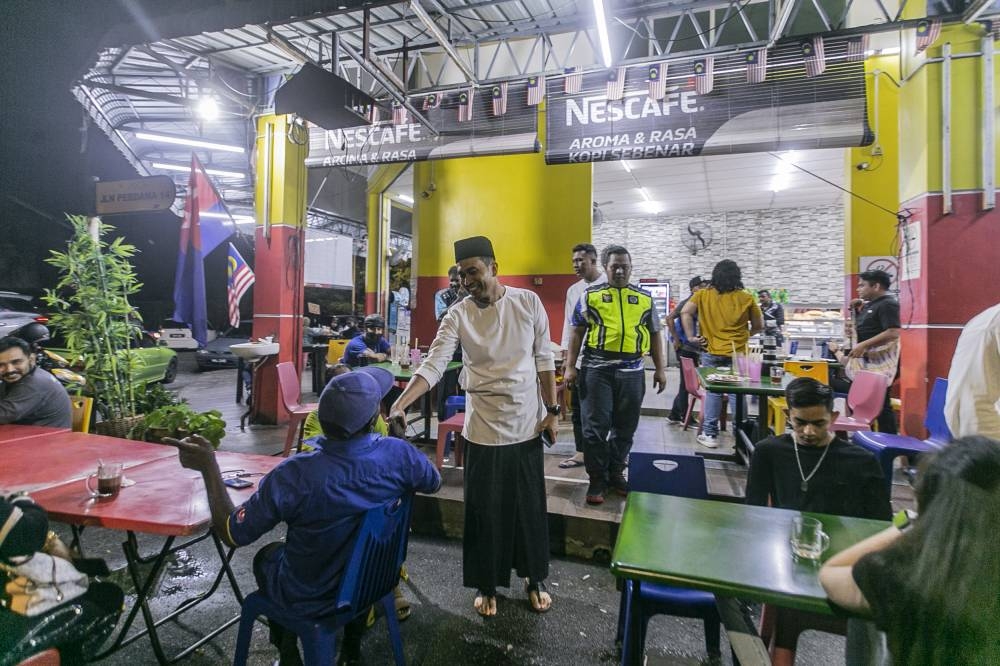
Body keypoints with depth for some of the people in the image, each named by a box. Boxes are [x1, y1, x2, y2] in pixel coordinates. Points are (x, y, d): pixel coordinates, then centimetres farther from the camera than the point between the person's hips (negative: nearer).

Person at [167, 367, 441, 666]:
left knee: (266, 554, 29)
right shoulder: (398, 453, -25)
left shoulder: (295, 474, -33)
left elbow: (232, 533, -17)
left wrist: (208, 465, -12)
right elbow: (434, 483, -3)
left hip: (307, 600, -2)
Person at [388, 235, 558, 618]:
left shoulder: (528, 302, -5)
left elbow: (544, 360, 1)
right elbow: (433, 366, -16)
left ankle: (535, 579, 37)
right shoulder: (458, 316, -8)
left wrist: (552, 411, 0)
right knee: (484, 510, 9)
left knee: (531, 506, 14)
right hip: (484, 428, -1)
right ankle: (487, 585, 32)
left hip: (528, 424, 1)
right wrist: (400, 405, -30)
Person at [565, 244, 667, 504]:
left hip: (632, 372, 3)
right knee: (595, 427, 0)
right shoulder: (590, 295, 4)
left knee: (625, 428, 11)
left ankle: (616, 473, 27)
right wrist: (570, 367, -3)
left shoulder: (645, 298, 10)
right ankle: (597, 479, 13)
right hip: (596, 369, -2)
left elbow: (655, 335, 13)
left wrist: (660, 369, 8)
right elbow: (577, 332, 3)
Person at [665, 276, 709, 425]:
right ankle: (684, 417, 10)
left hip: (694, 348, 8)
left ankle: (674, 415, 22)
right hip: (685, 348, -8)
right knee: (687, 383, -1)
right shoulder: (687, 303, -12)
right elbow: (669, 318, -21)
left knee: (688, 383, 13)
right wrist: (676, 339, -18)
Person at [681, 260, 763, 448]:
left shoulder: (703, 295, 0)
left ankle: (710, 434, 10)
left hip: (712, 353, 0)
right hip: (737, 354, 0)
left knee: (713, 392, 7)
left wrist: (691, 336, -6)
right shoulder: (746, 298, 1)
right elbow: (759, 326, 6)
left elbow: (685, 312, -12)